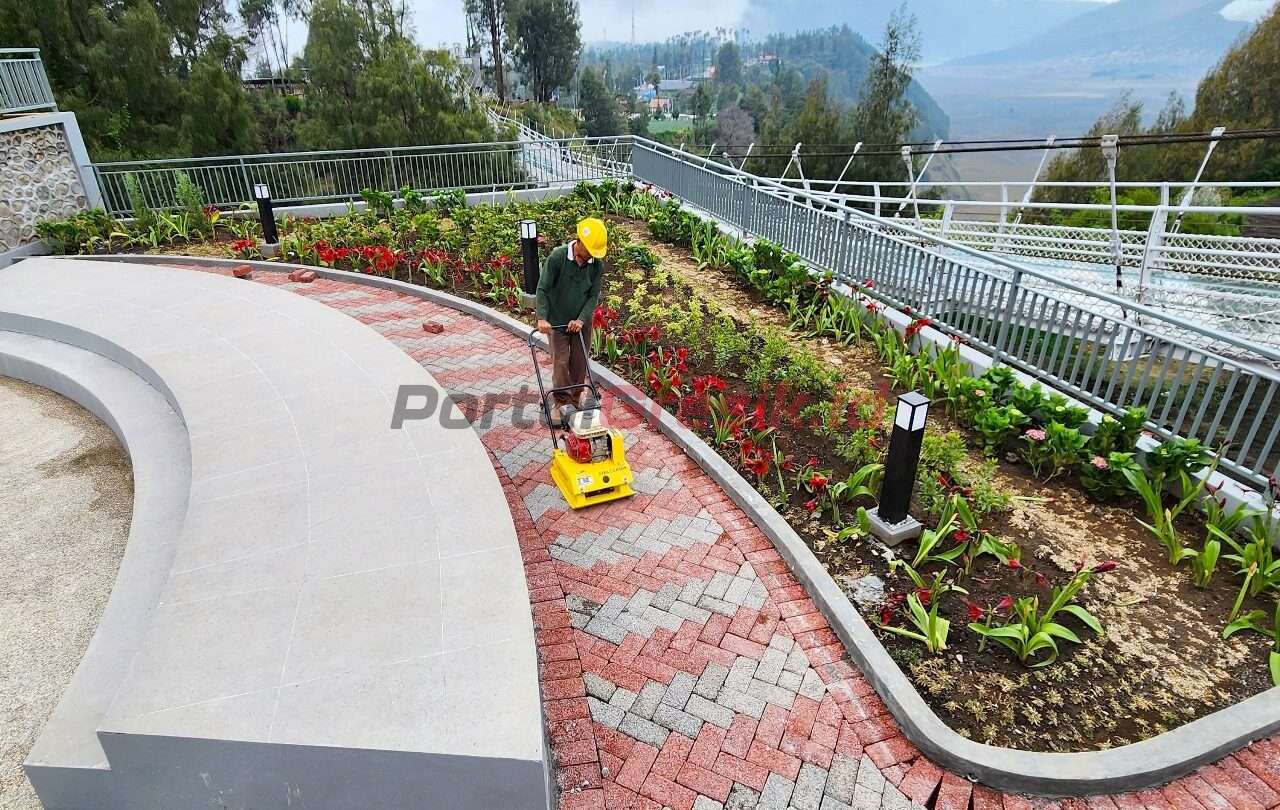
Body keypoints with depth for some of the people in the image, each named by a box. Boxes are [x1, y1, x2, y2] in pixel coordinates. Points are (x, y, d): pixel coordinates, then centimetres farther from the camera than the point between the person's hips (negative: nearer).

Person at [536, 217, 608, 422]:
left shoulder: (597, 264, -10)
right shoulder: (557, 256, -19)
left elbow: (593, 295, -7)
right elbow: (543, 289, -16)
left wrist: (581, 319, -19)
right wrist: (542, 318, -24)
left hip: (581, 322, 3)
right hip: (557, 321, -3)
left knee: (580, 362, 10)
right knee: (560, 362, -1)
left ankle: (577, 398, 28)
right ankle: (561, 402, 14)